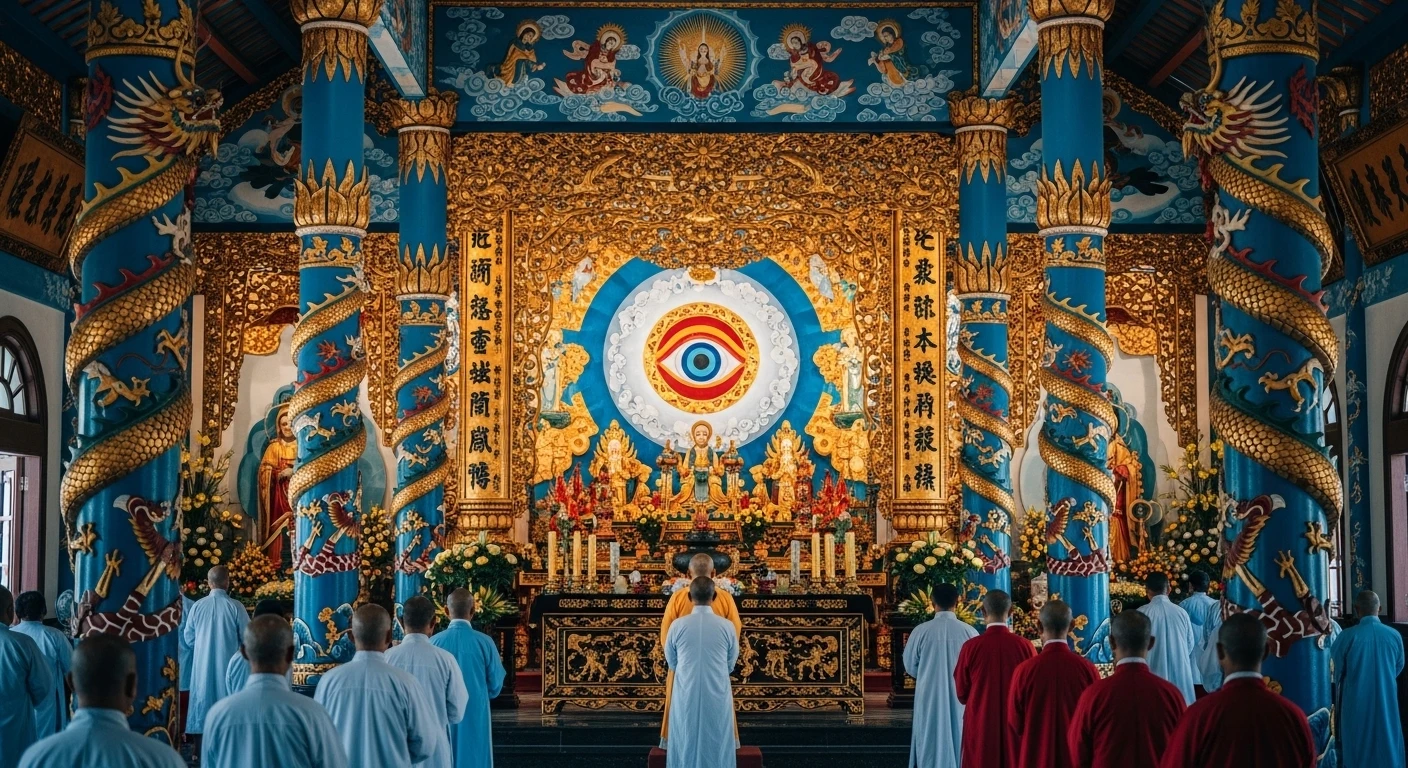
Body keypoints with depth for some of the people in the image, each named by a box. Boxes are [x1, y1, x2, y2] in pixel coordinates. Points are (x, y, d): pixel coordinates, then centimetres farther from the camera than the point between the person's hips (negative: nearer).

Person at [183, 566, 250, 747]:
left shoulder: (197, 606, -3)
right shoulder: (235, 606, -11)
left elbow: (188, 637, 6)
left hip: (203, 666, 3)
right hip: (228, 666, -2)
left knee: (204, 701, 10)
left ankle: (201, 750, 13)